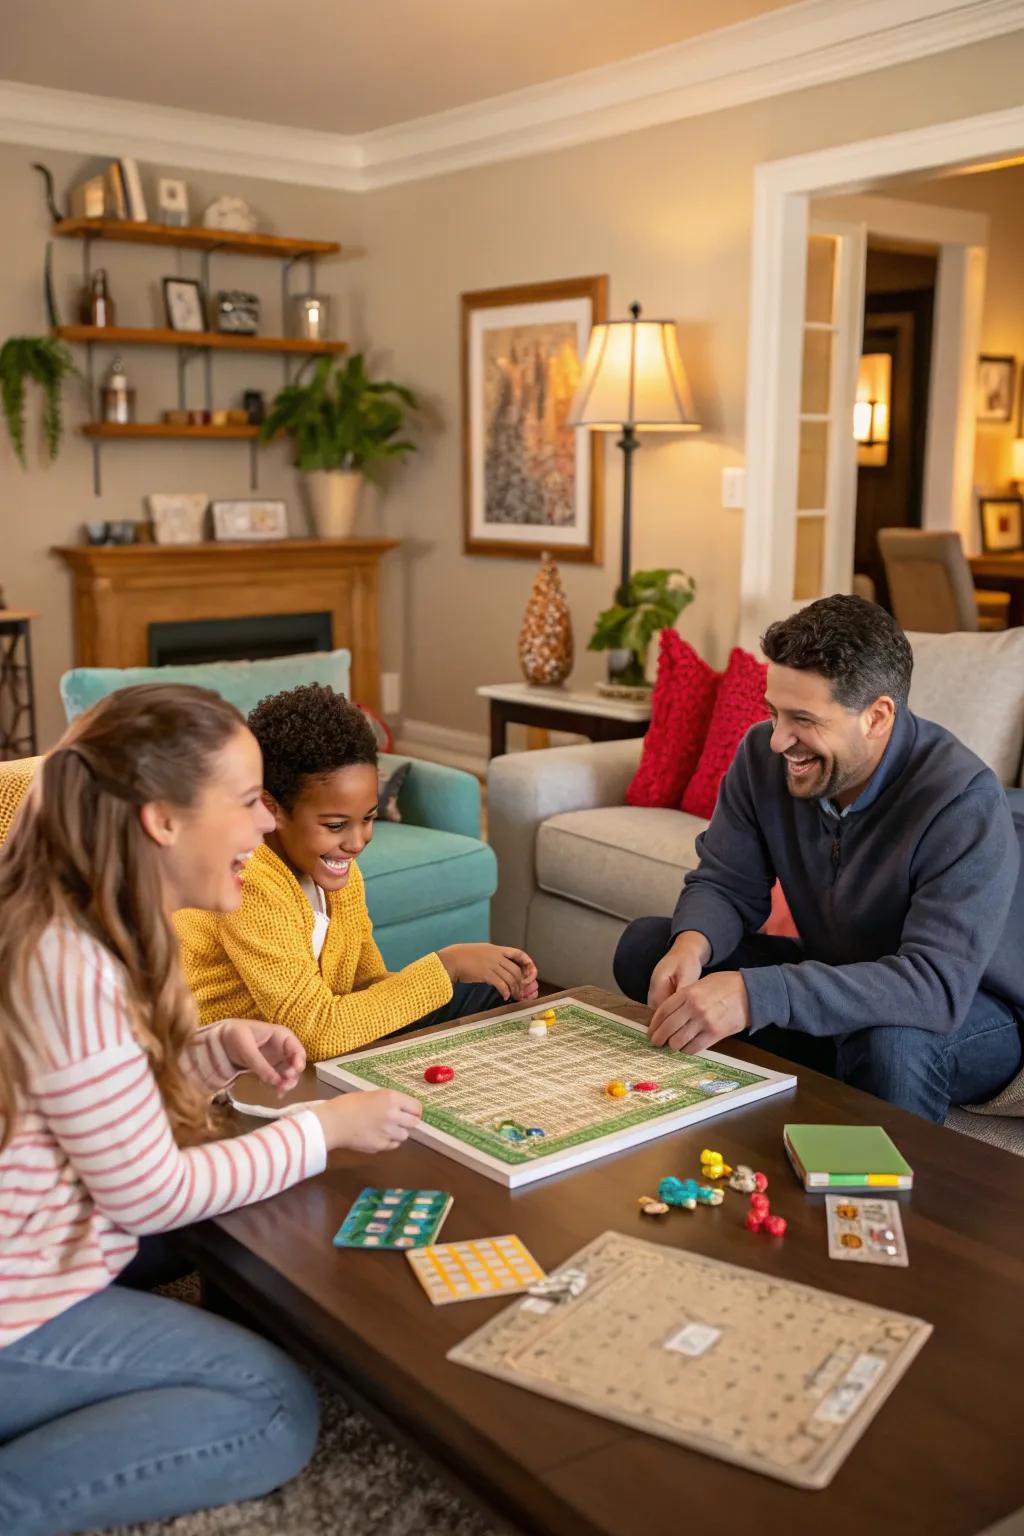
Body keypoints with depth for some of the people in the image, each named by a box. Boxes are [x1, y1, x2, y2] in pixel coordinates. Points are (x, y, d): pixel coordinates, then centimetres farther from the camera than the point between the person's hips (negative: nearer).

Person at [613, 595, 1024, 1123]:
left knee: (890, 1040, -41)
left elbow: (938, 985, -40)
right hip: (835, 981, 6)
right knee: (645, 945, -7)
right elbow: (726, 884, -4)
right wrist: (691, 946, -30)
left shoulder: (963, 802, -30)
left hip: (969, 1012, -5)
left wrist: (755, 994, -49)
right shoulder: (764, 754, -11)